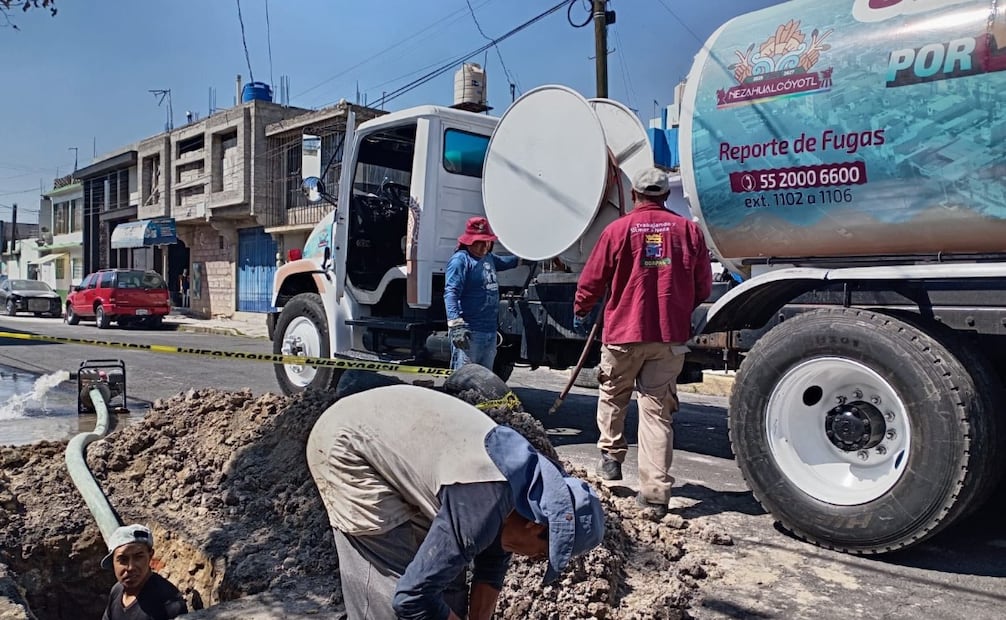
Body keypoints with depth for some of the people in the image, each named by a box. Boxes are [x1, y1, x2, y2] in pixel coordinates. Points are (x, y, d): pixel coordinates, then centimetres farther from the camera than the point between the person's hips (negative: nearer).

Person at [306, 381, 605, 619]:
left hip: (386, 429, 9)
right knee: (392, 583, -9)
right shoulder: (480, 506, -32)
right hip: (346, 444, -9)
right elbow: (412, 596, -27)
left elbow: (492, 567, 8)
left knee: (447, 564, 8)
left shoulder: (527, 478, -5)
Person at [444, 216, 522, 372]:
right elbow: (451, 293, -21)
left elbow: (501, 262, 43)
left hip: (491, 332, 9)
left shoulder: (488, 257, 18)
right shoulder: (460, 260, -10)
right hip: (468, 333, -9)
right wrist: (455, 324, -32)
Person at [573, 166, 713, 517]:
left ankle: (611, 457, 25)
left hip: (624, 333, -2)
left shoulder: (618, 229, -3)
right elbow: (703, 287, 9)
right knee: (657, 410, 5)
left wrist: (580, 311, 20)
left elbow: (592, 280, 2)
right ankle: (655, 492, 4)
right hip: (671, 336, 2)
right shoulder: (688, 230, 4)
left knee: (612, 397, 22)